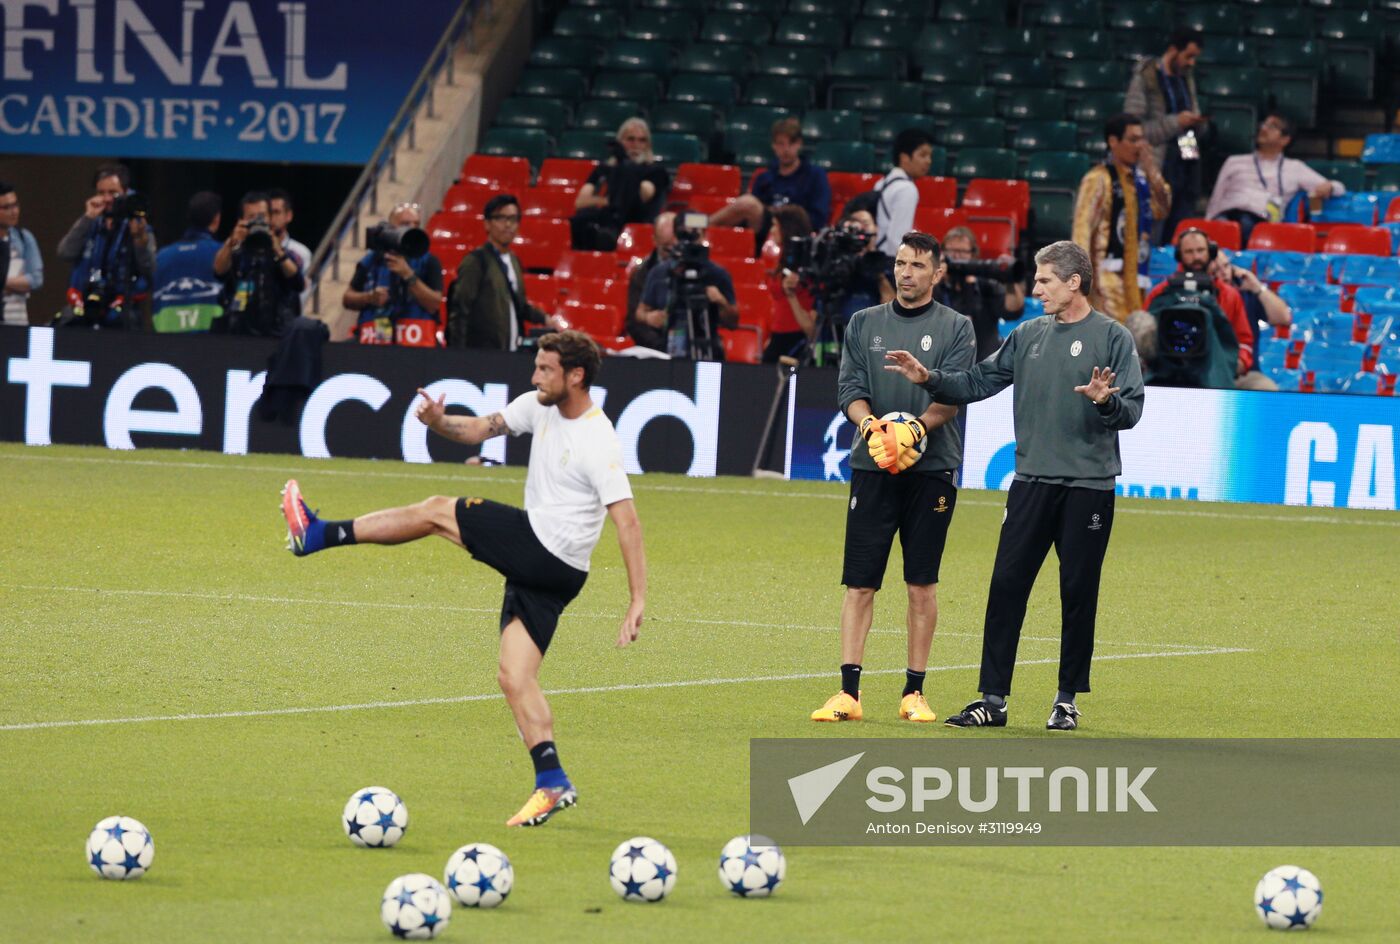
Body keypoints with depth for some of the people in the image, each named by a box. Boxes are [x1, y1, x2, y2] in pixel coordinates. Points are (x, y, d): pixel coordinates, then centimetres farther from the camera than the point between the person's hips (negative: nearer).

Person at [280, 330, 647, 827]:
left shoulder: (597, 443, -18)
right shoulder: (541, 406, 6)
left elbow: (626, 520, -21)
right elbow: (480, 429, 15)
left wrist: (638, 600, -25)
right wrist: (438, 422, -8)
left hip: (547, 558, -8)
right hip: (536, 562, 8)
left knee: (438, 511, -1)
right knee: (514, 678, 3)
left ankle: (318, 534, 9)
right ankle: (552, 784, 1)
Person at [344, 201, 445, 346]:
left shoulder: (428, 262, 5)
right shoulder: (372, 260, 11)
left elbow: (434, 305, -7)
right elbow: (347, 299, 16)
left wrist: (408, 275, -15)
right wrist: (369, 298, -5)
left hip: (416, 346, -2)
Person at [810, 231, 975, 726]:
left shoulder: (955, 328, 4)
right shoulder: (864, 324, 11)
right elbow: (850, 388, 4)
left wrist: (915, 430, -23)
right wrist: (870, 425, -16)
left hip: (931, 469, -1)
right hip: (872, 466, 1)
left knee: (922, 584, 3)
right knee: (859, 583, -3)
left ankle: (914, 692, 9)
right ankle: (848, 692, -4)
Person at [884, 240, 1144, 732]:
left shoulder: (1112, 337, -3)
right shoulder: (1029, 335, 12)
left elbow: (1132, 410, -9)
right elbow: (979, 382, 15)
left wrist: (1106, 400, -29)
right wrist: (929, 379, 2)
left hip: (1088, 485, -4)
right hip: (1031, 481, 4)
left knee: (1078, 593, 2)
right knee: (1006, 585, -2)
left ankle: (1068, 700, 13)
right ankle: (992, 699, 1)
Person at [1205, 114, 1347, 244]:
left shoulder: (1294, 168, 27)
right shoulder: (1234, 162, 31)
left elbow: (1338, 188, 25)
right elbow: (1215, 201, 27)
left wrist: (1328, 187, -1)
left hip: (1259, 219, -2)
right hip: (1227, 212, 2)